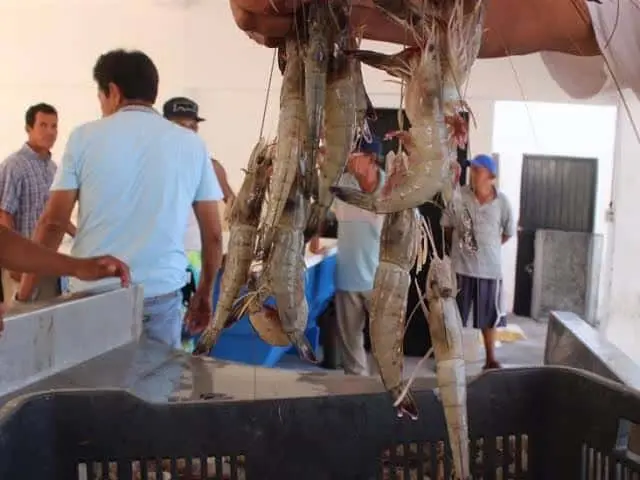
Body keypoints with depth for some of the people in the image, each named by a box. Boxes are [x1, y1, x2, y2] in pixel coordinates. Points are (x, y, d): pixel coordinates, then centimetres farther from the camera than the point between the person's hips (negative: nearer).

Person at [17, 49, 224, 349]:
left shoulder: (85, 137, 1)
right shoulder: (191, 145, 4)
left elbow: (52, 222, -1)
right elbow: (213, 233, 4)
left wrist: (24, 295, 6)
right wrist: (204, 294, 16)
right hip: (161, 294, 1)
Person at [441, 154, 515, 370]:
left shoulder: (502, 202, -6)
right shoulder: (458, 196, -8)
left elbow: (508, 232, 7)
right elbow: (447, 226, 5)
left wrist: (489, 247, 9)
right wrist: (459, 245, 7)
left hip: (490, 268, 1)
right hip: (461, 266, 0)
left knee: (489, 317, 13)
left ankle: (491, 359, 28)